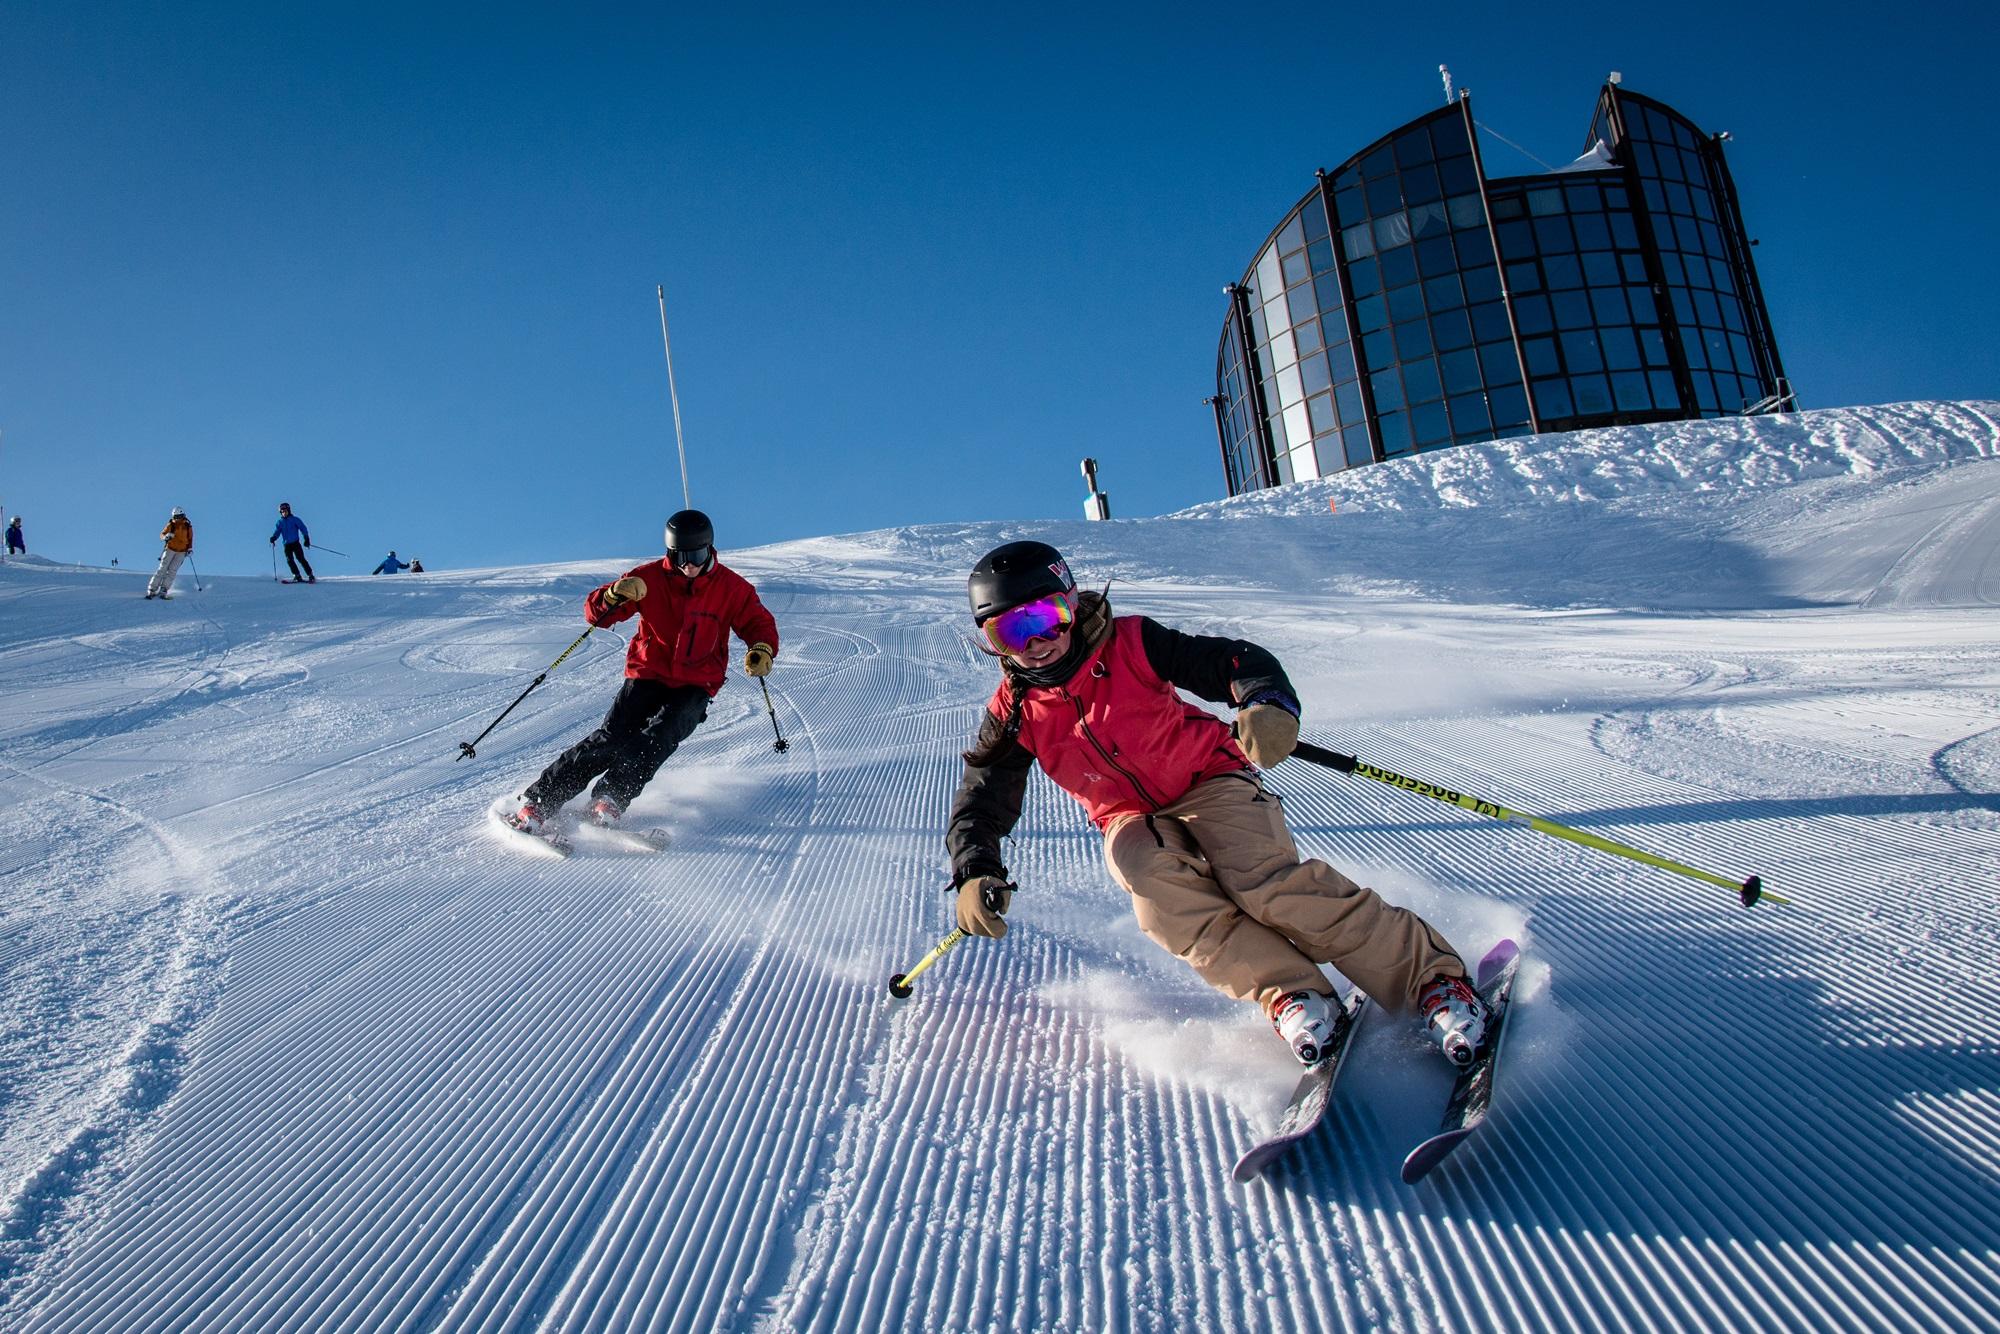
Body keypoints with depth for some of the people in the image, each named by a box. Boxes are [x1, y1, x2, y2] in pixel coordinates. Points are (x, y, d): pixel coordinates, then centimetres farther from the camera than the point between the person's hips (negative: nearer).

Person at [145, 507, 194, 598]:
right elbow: (162, 534, -6)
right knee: (163, 569, -6)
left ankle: (163, 590, -5)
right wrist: (166, 537, -28)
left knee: (172, 571, -7)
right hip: (170, 549, -1)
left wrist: (190, 548, -2)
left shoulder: (188, 527, -1)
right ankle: (152, 589, -4)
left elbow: (190, 539, 11)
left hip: (181, 552, 1)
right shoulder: (171, 525, -5)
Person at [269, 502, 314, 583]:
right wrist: (273, 538, -15)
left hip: (296, 543, -4)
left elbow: (303, 529, -2)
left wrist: (306, 539, -11)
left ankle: (311, 576, -8)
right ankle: (297, 577, -4)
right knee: (289, 560, -9)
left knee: (301, 559, -11)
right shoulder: (280, 522, 10)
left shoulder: (295, 519, 0)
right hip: (287, 545, 4)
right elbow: (277, 532, 6)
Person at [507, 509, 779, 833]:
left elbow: (759, 622, 6)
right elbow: (595, 612, -5)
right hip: (648, 675, 0)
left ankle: (611, 798, -23)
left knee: (660, 737, -28)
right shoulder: (650, 578, -6)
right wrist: (614, 596, -29)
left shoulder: (731, 587, -5)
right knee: (611, 738, -15)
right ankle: (538, 801, -11)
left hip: (696, 686, 1)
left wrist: (763, 649, -18)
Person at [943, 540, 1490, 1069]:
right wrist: (975, 874, -21)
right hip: (1133, 823, 3)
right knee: (1158, 889, -33)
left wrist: (1268, 704, -38)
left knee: (1267, 881, -29)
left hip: (1211, 784, -2)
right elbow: (981, 802, -2)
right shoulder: (1014, 714, -4)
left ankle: (1432, 977, -20)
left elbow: (1235, 661, -15)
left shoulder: (1130, 644, -12)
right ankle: (1291, 994, -27)